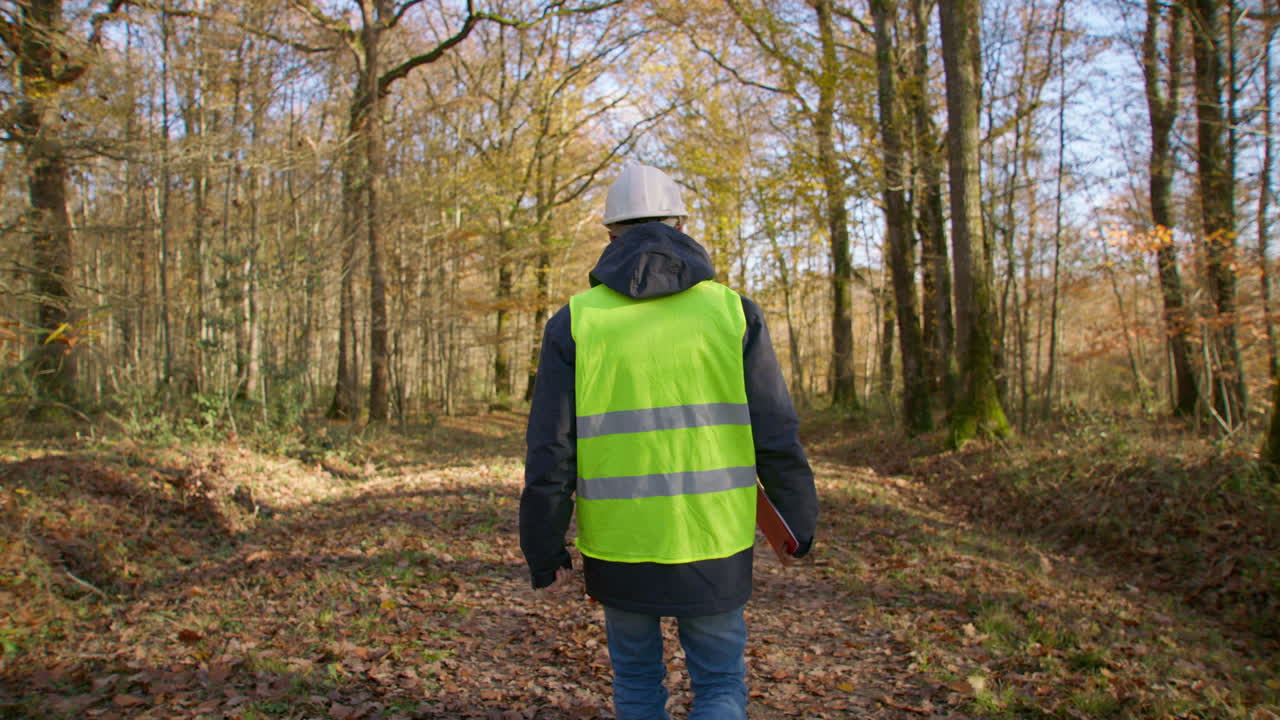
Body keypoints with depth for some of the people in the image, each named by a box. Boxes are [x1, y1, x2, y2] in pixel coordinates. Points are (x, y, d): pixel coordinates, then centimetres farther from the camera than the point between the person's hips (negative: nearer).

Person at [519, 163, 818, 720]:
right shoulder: (731, 311, -2)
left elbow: (550, 455, -6)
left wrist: (545, 551, 6)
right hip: (712, 547, 0)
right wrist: (800, 522, 12)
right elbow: (776, 438, -3)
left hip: (618, 548, 1)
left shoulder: (576, 322, -3)